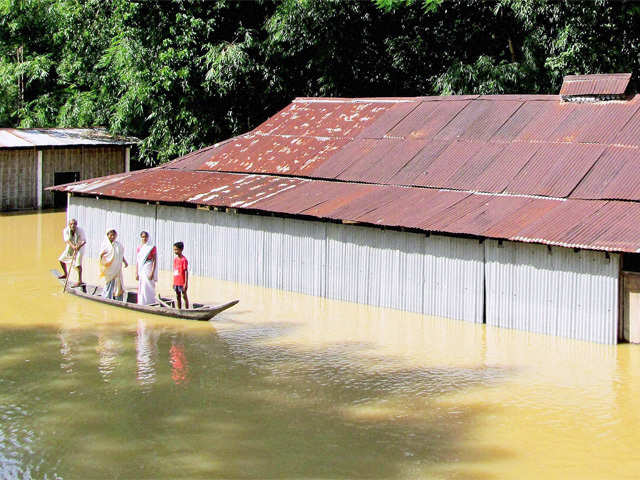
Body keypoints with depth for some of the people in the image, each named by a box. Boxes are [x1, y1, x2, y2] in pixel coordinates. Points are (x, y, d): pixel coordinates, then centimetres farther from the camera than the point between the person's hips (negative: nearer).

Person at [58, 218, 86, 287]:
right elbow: (67, 240, -28)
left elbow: (84, 241, -23)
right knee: (61, 259, 13)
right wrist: (72, 246, -48)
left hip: (79, 247, -5)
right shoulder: (66, 230, -18)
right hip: (70, 247, 5)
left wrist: (79, 246, -42)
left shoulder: (80, 231, -25)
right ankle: (65, 274, 37)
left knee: (78, 264, -19)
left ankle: (80, 281, -12)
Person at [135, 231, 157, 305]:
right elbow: (137, 261, 12)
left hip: (148, 270, -5)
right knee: (141, 289, 5)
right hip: (141, 271, 5)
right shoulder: (139, 247, 10)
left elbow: (154, 261, -7)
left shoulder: (152, 247, -4)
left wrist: (152, 273, -14)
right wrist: (136, 273, 6)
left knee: (148, 289, -9)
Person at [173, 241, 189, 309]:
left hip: (182, 282, -7)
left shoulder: (184, 259, -12)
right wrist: (173, 282, 14)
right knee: (178, 297, 11)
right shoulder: (175, 259, 9)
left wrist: (186, 283, -16)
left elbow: (186, 271, -13)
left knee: (184, 296, 0)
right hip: (176, 282, 7)